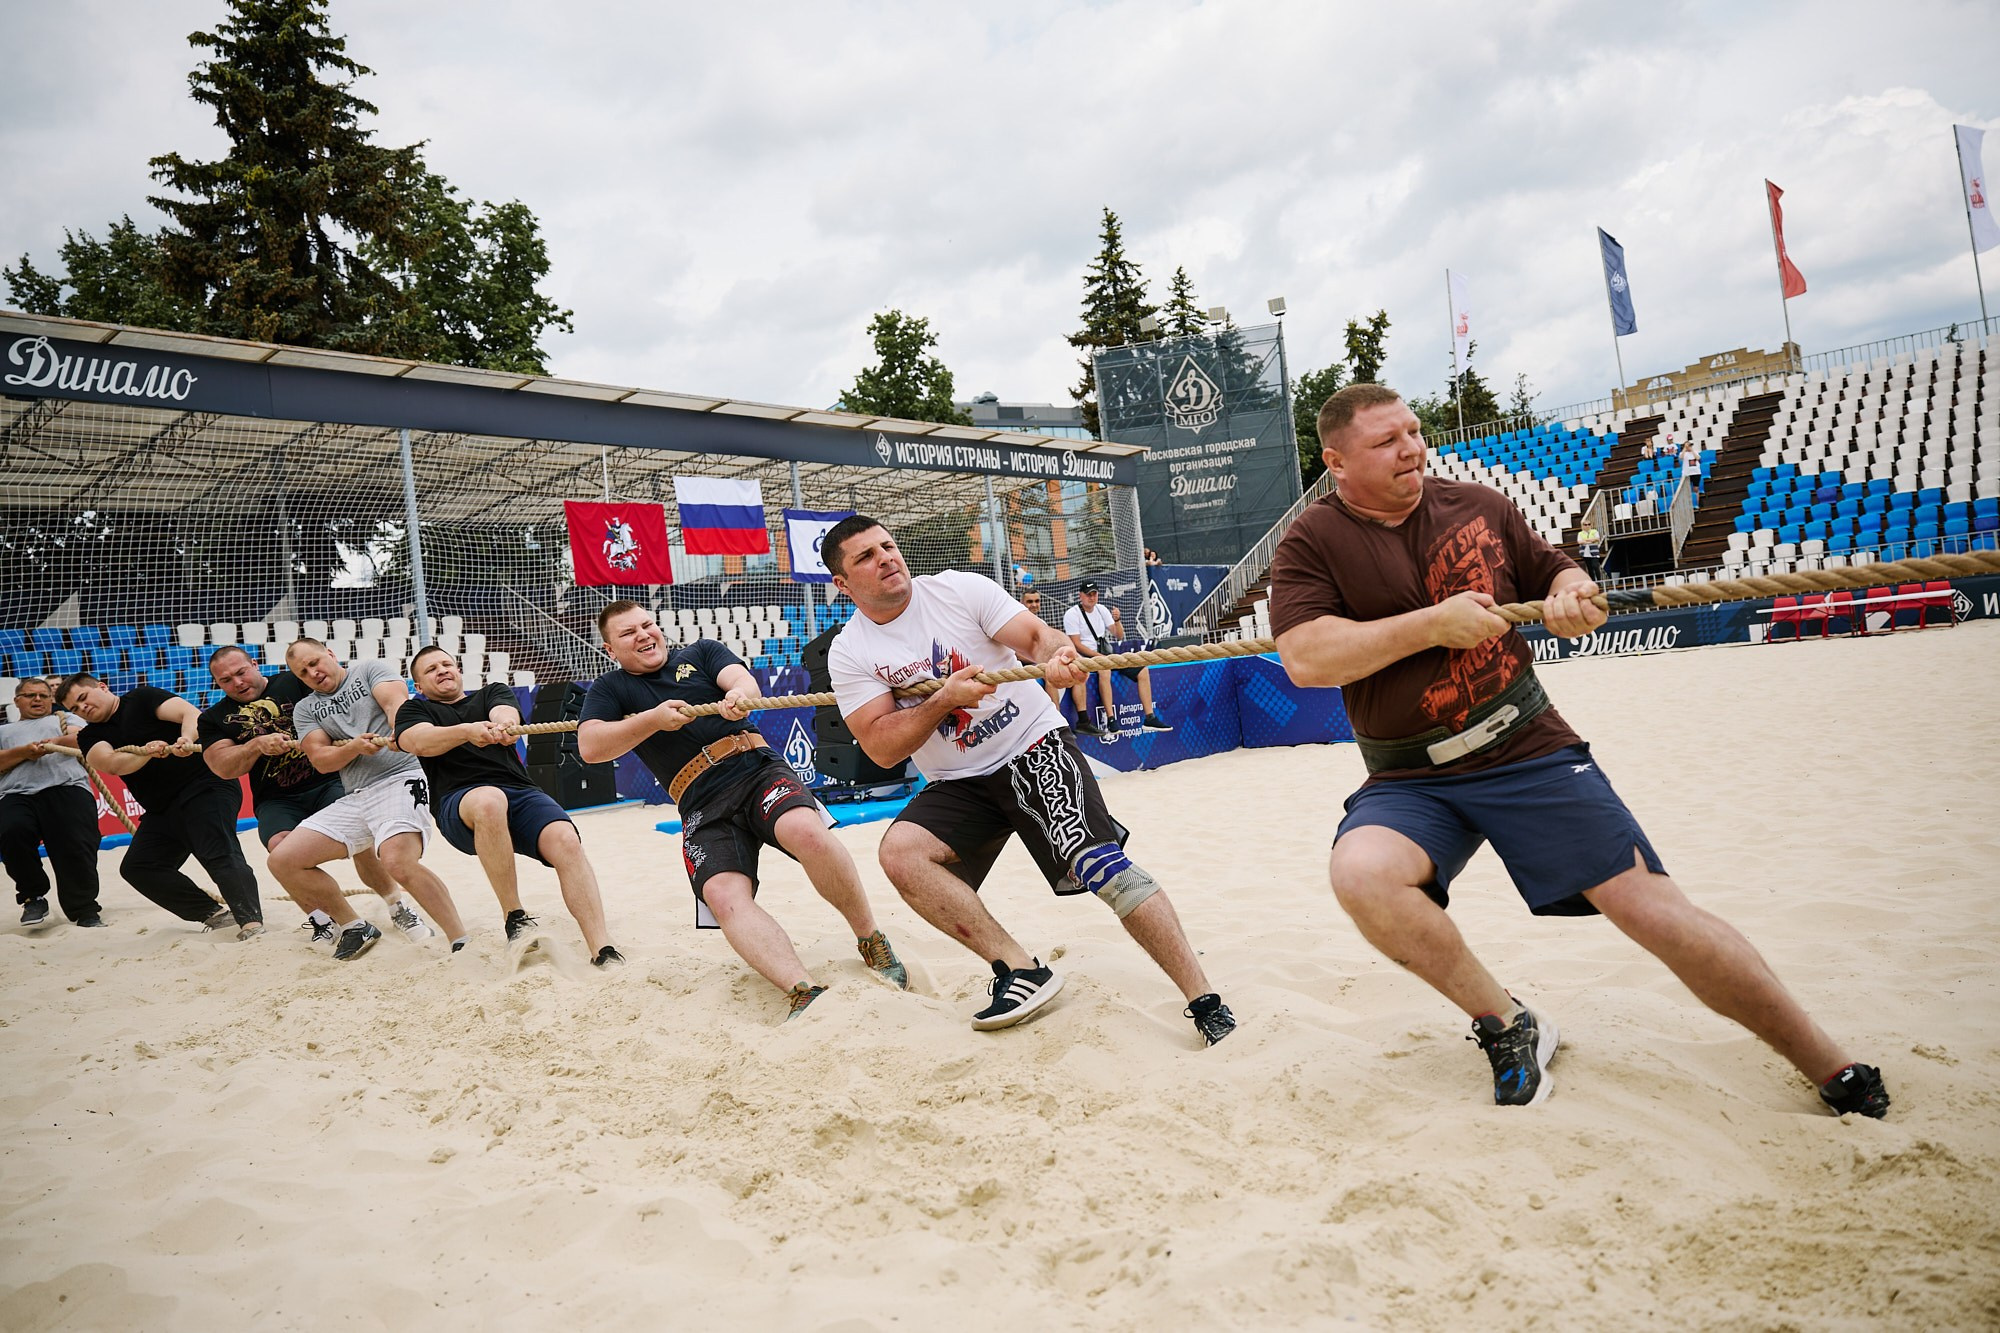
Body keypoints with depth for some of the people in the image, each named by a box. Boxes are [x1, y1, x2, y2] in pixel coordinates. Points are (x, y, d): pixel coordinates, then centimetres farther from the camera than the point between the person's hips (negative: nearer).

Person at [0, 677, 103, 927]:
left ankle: (85, 911, -1)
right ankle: (33, 897, -9)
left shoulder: (65, 719, 29)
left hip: (67, 788, -1)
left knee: (76, 849, -18)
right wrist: (24, 752, -6)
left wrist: (56, 742, -11)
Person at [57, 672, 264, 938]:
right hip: (162, 809, 8)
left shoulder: (143, 697, 1)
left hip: (205, 789, -8)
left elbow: (191, 714, -15)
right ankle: (215, 912, 7)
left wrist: (186, 740, -37)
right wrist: (146, 752, -29)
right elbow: (113, 764, -9)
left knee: (220, 854, -23)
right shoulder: (90, 738, 13)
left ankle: (252, 920, -32)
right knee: (136, 868, 5)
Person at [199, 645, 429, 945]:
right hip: (277, 802, 2)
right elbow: (222, 767, 0)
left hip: (329, 783, -2)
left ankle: (399, 908, -10)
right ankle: (320, 920, -9)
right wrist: (257, 745, -16)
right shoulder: (214, 719, 12)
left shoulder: (295, 683, 6)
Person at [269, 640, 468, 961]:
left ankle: (462, 943, -26)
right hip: (352, 799, 7)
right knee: (282, 860, -2)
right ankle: (356, 927, 11)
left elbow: (395, 701, -12)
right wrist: (354, 747, -15)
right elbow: (321, 760, 7)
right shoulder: (305, 709, 19)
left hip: (400, 778, -7)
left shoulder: (370, 669, 8)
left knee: (399, 863, -31)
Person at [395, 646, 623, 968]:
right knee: (489, 800, -40)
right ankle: (515, 918, -27)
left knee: (567, 841, -28)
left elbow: (505, 714, 2)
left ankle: (602, 951, -35)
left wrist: (503, 725, -25)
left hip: (521, 793, 2)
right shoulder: (414, 710, 23)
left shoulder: (492, 693, 26)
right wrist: (467, 731, -23)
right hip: (458, 804, -2)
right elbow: (419, 742, -2)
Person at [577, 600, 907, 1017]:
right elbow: (590, 747, 3)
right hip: (704, 809, 1)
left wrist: (739, 695, -25)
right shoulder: (610, 690, 20)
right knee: (725, 897, -28)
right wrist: (653, 719, -11)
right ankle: (804, 991, -37)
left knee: (806, 832, -32)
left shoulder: (701, 652, 20)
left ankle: (871, 940, -16)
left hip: (758, 770, 0)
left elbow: (742, 679, 0)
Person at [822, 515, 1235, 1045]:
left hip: (1033, 747, -3)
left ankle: (1207, 1003, -16)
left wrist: (1055, 654, -36)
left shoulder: (960, 589, -5)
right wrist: (944, 700, -22)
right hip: (958, 783, 3)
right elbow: (882, 748, -8)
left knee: (1098, 864, -20)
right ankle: (1022, 970, -16)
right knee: (900, 851, -23)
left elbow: (1036, 635, -11)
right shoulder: (849, 653, -1)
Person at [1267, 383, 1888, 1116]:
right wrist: (1432, 623, -20)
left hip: (1528, 749, 2)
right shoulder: (1313, 543, -5)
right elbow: (1304, 656, -19)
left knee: (1651, 903, -6)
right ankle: (1508, 1025, -8)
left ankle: (1837, 1074, 12)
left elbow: (1555, 573, 19)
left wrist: (1572, 597, -6)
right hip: (1410, 783, -1)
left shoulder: (1476, 505, 6)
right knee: (1361, 871, -31)